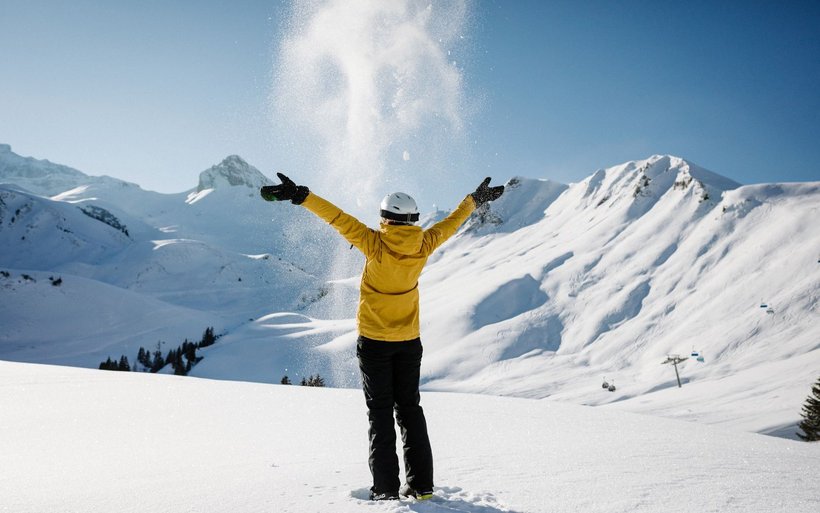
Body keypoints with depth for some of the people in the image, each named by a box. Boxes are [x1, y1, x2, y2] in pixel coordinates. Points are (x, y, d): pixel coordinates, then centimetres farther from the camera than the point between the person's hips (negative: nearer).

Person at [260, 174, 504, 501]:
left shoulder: (375, 244, -17)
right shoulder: (423, 245, -7)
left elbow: (339, 218, -20)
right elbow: (451, 223, 8)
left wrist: (300, 196, -17)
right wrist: (475, 200, 24)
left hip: (374, 341, -3)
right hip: (409, 341, 4)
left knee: (381, 413, 5)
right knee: (410, 410, 14)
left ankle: (386, 488, 6)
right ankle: (421, 484, 15)